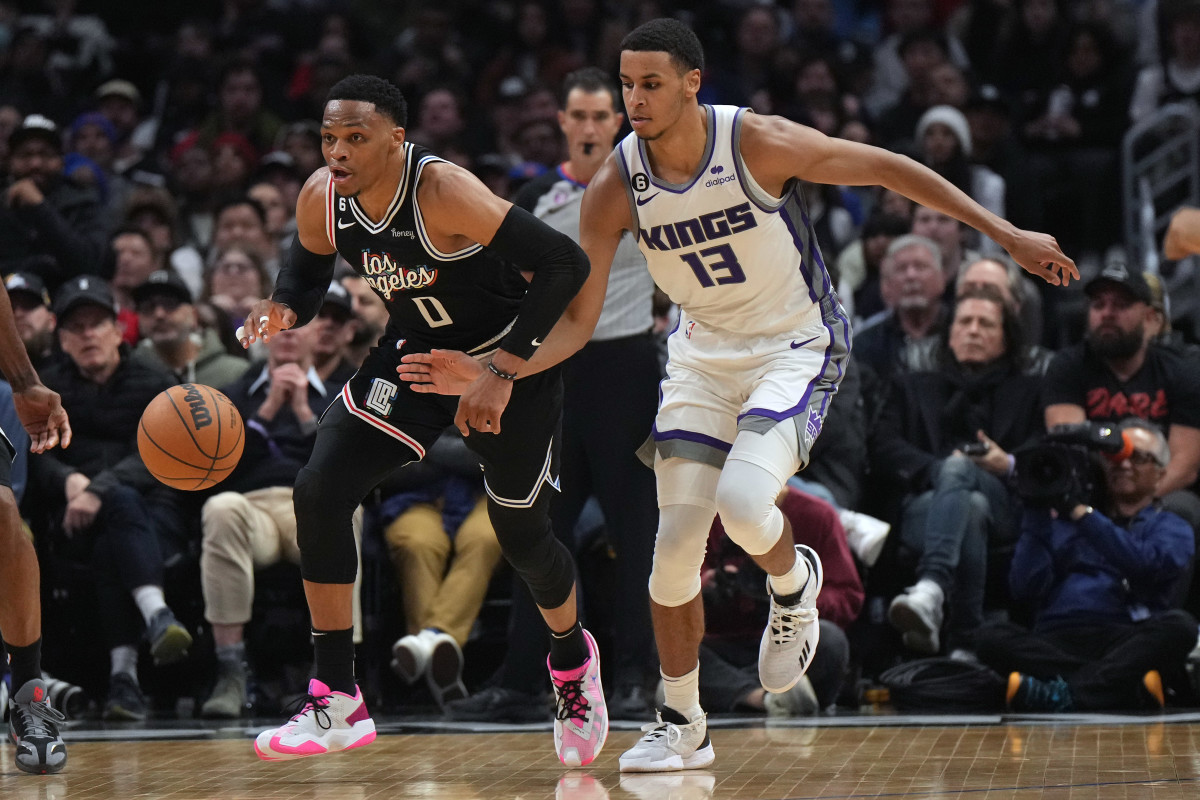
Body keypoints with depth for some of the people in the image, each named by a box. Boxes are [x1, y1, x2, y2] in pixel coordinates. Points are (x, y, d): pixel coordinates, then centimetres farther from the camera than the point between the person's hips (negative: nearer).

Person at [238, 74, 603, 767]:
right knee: (319, 490, -14)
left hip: (508, 355, -5)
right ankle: (338, 703, -9)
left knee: (521, 533, 6)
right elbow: (307, 272, 8)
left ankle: (573, 660, 41)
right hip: (415, 355, 5)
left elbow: (566, 263, -35)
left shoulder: (442, 190, -33)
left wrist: (502, 372, -36)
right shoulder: (322, 199, -14)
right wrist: (280, 313, -16)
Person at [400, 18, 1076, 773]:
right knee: (675, 547, -3)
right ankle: (683, 726, 15)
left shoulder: (759, 143, -23)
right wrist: (487, 372, -25)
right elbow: (578, 320, -8)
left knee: (742, 501, -28)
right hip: (704, 356, 4)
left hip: (798, 348, -4)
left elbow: (887, 167, -11)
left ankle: (794, 585, 8)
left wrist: (1007, 234, -9)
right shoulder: (615, 186, -13)